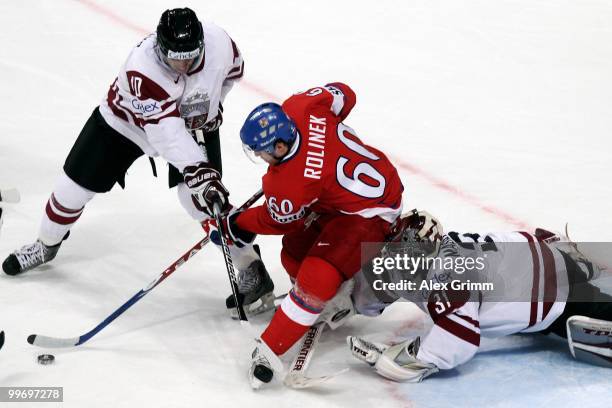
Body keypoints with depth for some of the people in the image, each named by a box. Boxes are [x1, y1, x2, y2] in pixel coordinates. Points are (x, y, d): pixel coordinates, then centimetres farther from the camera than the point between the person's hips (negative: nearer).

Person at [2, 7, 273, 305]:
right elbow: (166, 131, -48)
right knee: (76, 184, 3)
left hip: (195, 124, 2)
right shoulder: (141, 68, -41)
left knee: (203, 197, -15)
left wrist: (211, 104, -4)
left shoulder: (219, 43, -28)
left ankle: (251, 269, -1)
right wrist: (197, 171, -58)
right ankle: (46, 245, 32)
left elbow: (233, 69, -1)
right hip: (126, 121, -2)